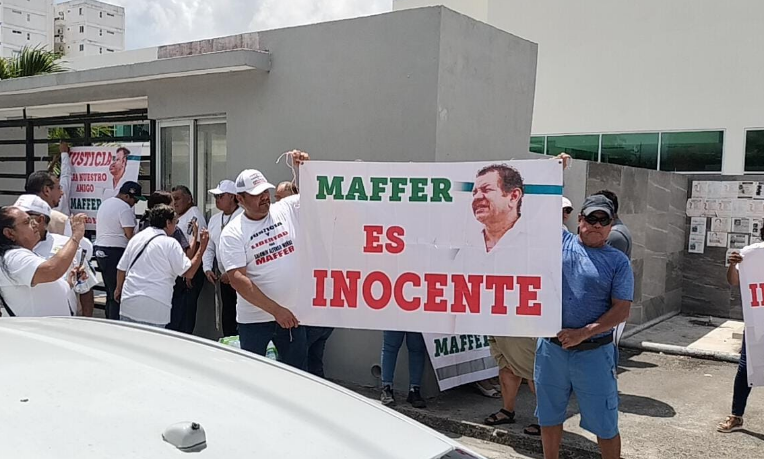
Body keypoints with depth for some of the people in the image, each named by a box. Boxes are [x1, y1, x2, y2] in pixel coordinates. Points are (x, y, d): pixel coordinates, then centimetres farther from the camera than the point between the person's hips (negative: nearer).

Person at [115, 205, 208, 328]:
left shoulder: (136, 238, 10)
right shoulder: (170, 243, -8)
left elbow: (121, 268, 16)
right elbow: (188, 273, -9)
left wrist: (118, 289, 31)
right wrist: (202, 248, -5)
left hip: (128, 304, 6)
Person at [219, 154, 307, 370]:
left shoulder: (288, 210, 1)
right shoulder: (232, 233, -8)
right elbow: (237, 279, -15)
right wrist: (275, 310, -21)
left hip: (292, 315, 3)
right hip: (254, 319, -3)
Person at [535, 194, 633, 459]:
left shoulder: (618, 262, -2)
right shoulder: (559, 240, 3)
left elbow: (621, 311, -8)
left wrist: (583, 333, -17)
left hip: (594, 353, -2)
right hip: (551, 348, 2)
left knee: (604, 425, 8)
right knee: (549, 416, 16)